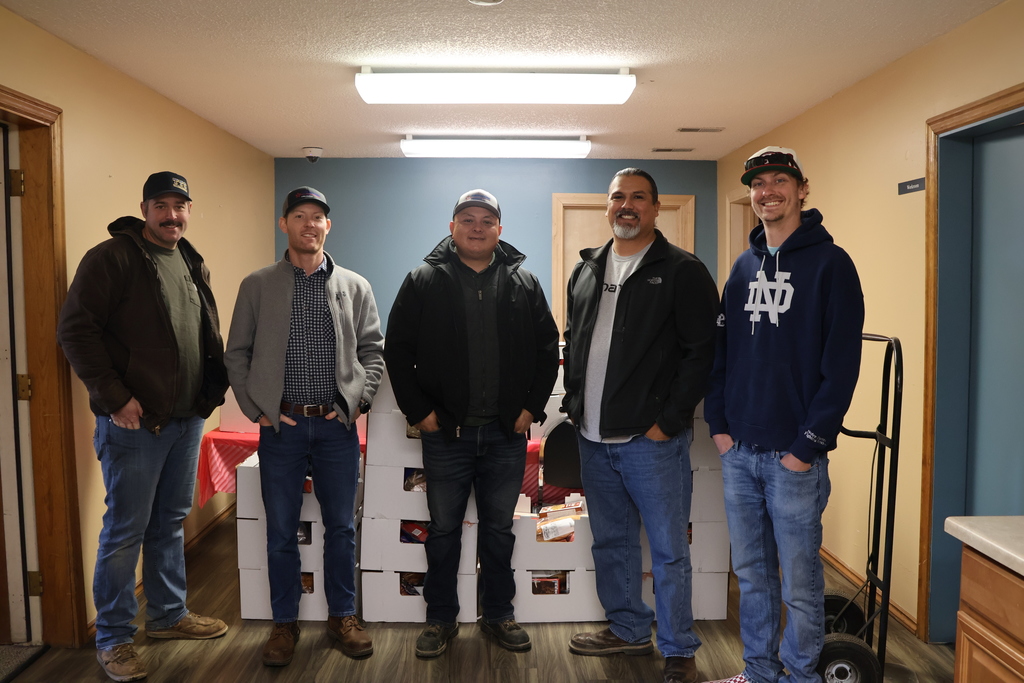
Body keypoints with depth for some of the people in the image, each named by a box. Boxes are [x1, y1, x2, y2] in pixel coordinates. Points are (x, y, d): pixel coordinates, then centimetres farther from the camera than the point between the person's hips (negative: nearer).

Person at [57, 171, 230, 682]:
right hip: (135, 421, -7)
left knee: (170, 521, 18)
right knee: (125, 530, 3)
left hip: (187, 419, 7)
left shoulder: (193, 265, 14)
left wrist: (215, 384, 6)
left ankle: (168, 615, 33)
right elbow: (76, 330, -14)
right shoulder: (112, 257, -9)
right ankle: (113, 639, 19)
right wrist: (114, 398, -17)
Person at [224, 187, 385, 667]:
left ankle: (342, 616, 28)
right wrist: (255, 408, -3)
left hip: (337, 425, 1)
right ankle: (284, 623, 26)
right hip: (280, 425, 0)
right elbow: (237, 354, 5)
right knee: (281, 532, 9)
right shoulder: (257, 286, 3)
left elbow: (373, 351, 7)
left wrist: (358, 400, -3)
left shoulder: (355, 286, 4)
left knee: (341, 527, 10)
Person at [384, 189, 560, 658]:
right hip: (446, 434, -1)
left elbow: (548, 349, 8)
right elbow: (397, 350, 0)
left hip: (507, 434, 2)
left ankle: (499, 614, 31)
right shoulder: (424, 282, 0)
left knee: (499, 529, 14)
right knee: (443, 530, 12)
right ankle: (441, 619, 29)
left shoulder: (523, 283, 5)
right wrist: (418, 410, -7)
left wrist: (532, 407, 0)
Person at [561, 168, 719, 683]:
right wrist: (574, 404, 9)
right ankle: (628, 629, 36)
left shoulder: (682, 272, -5)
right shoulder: (585, 270, 13)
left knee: (668, 550, 4)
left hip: (652, 440, -6)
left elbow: (702, 353, -10)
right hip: (593, 438, 6)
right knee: (611, 543, 18)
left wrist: (668, 421, -14)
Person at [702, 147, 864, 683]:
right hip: (738, 451, 6)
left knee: (799, 583, 6)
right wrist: (718, 422, 5)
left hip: (794, 456, -5)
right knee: (751, 573, 16)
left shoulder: (830, 263, -6)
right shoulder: (744, 267, 12)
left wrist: (809, 444, -14)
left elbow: (841, 364, -11)